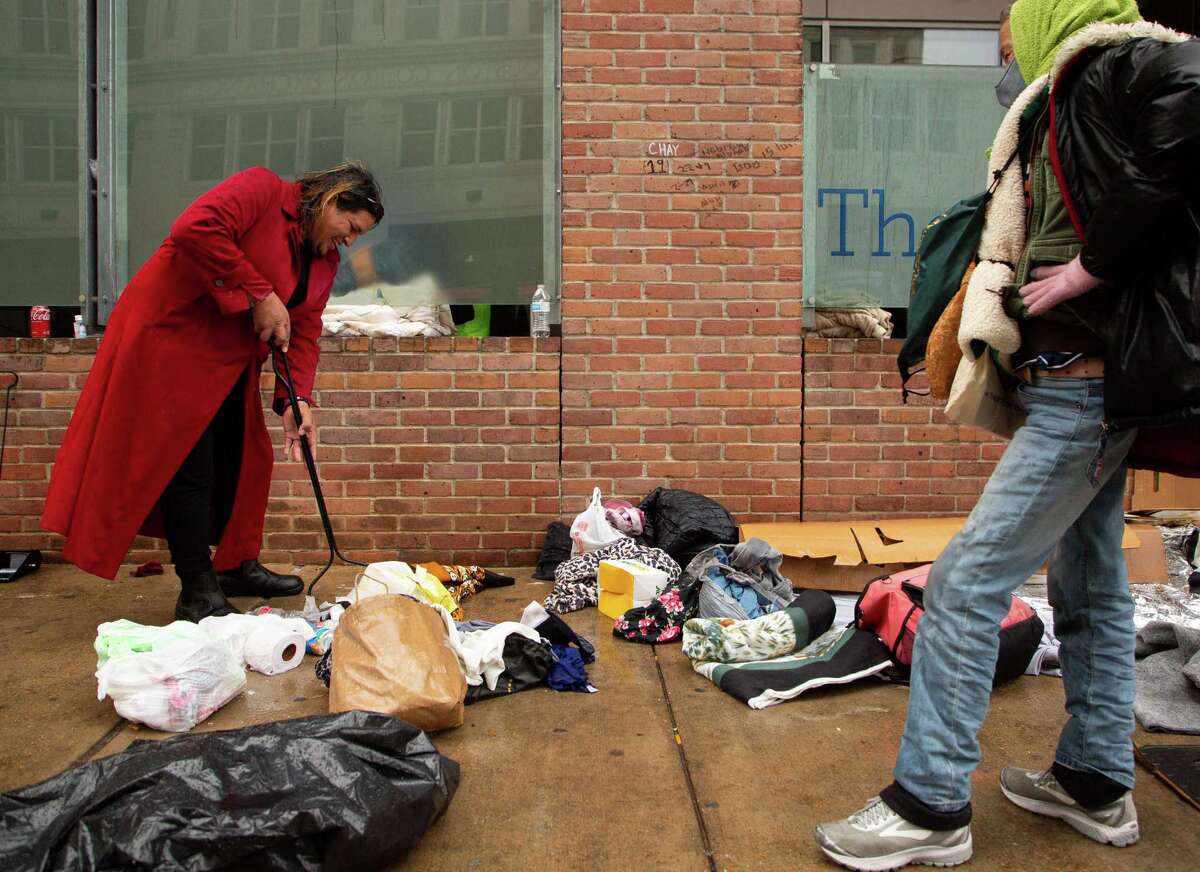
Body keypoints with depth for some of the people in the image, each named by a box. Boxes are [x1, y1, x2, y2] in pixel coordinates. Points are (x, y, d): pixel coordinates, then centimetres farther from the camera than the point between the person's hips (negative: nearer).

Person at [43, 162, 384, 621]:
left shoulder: (325, 261, 9)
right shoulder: (262, 189, -15)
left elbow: (304, 333, 3)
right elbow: (194, 228, -30)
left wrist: (296, 400, -11)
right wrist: (260, 293, -26)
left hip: (230, 358, 9)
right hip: (169, 336, -9)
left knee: (243, 459, 13)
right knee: (189, 465, -7)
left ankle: (237, 566, 30)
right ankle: (197, 593, 2)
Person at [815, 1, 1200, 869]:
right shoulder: (1071, 96, 19)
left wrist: (1096, 263, -22)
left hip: (1093, 382, -11)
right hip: (1087, 381, 11)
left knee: (967, 580, -10)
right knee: (1090, 583, 15)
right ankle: (1098, 785, 29)